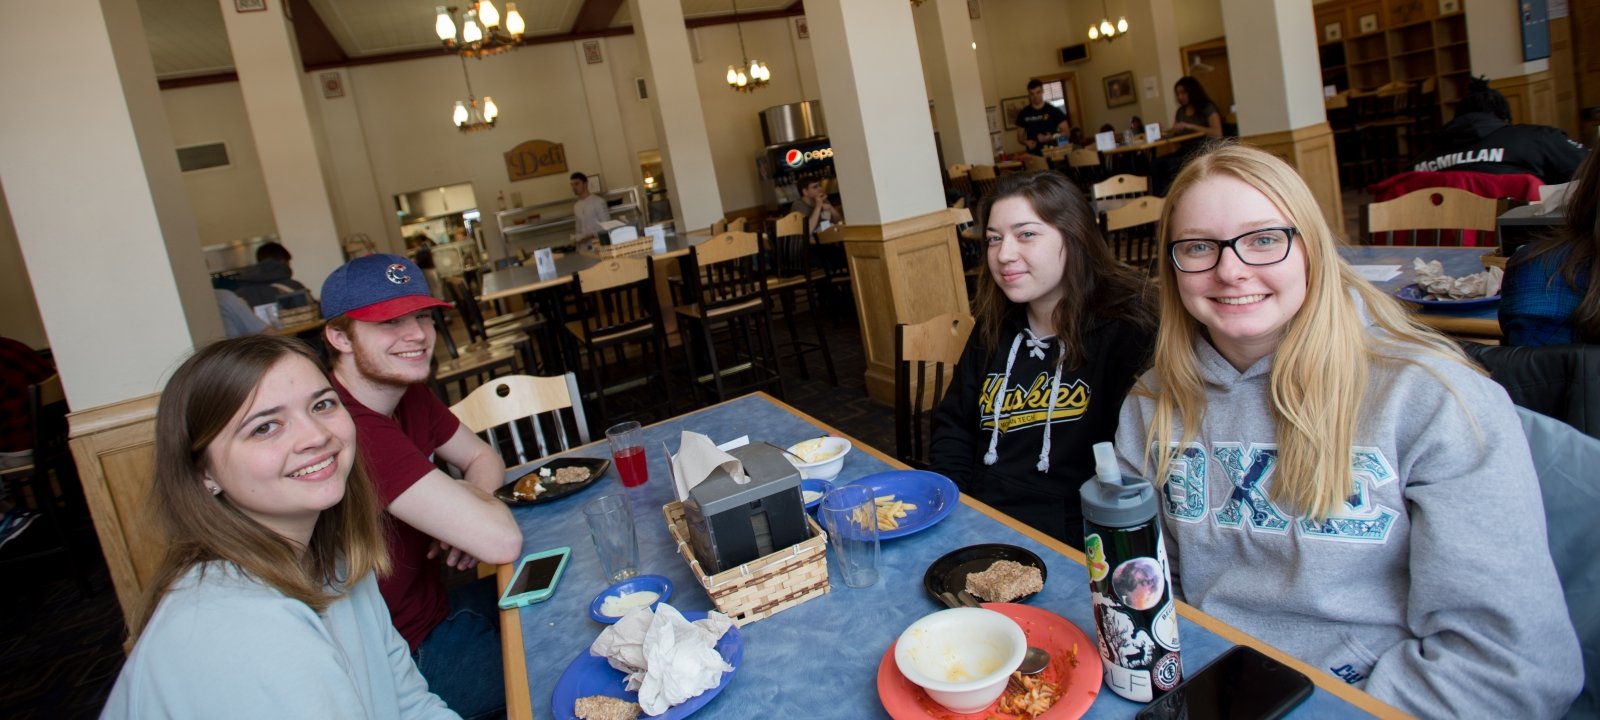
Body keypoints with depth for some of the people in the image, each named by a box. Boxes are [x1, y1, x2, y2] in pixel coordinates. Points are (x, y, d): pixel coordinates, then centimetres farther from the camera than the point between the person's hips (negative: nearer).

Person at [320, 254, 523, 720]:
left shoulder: (408, 395, -1)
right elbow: (502, 541, -34)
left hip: (432, 606, 9)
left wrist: (468, 506, -13)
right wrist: (475, 502, -10)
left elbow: (485, 460, 9)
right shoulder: (352, 428, -32)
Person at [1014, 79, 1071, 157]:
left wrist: (1050, 137, -15)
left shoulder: (1054, 111, 2)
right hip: (1033, 155, 1)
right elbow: (1020, 137, 13)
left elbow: (1066, 132, 2)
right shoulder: (1023, 114, 8)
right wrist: (1026, 142, -9)